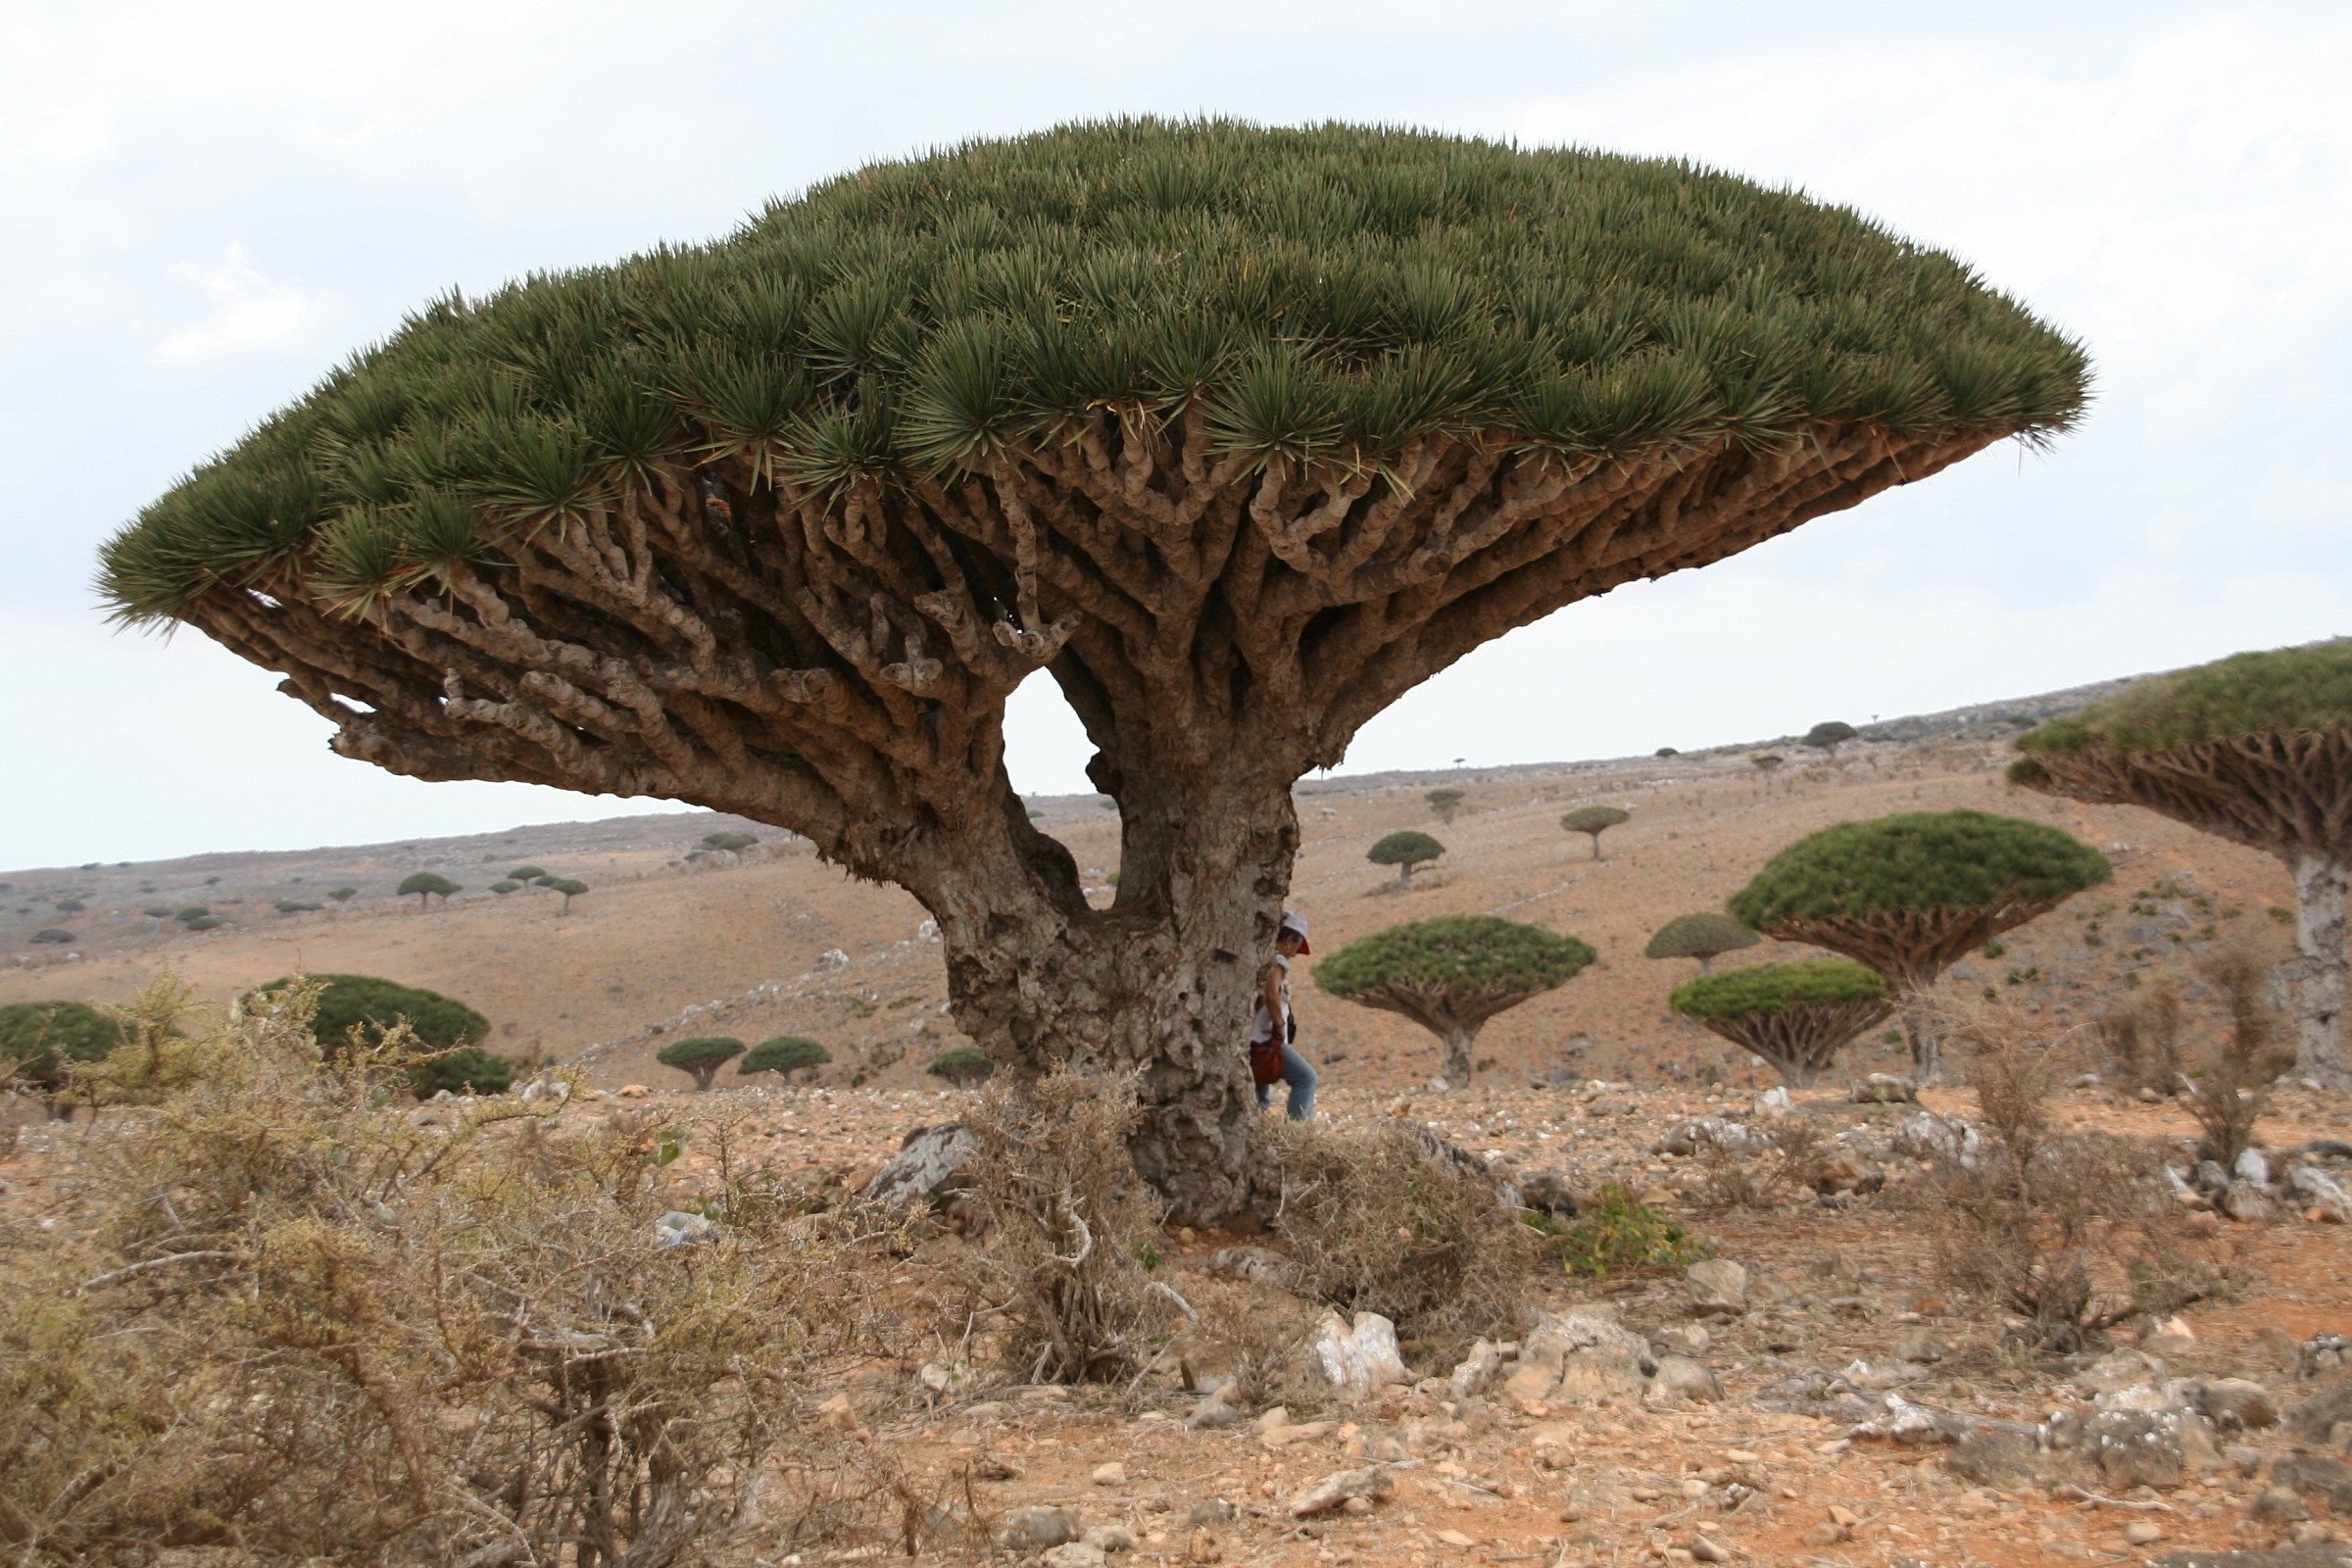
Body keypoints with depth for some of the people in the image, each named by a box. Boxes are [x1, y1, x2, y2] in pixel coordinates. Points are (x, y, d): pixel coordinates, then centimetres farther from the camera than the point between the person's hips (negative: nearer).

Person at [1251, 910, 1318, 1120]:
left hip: (1246, 1039, 9)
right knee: (1306, 1079, 0)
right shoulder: (1277, 961, -12)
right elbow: (1271, 995, -28)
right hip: (1266, 1040, -9)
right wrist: (1280, 1024, -15)